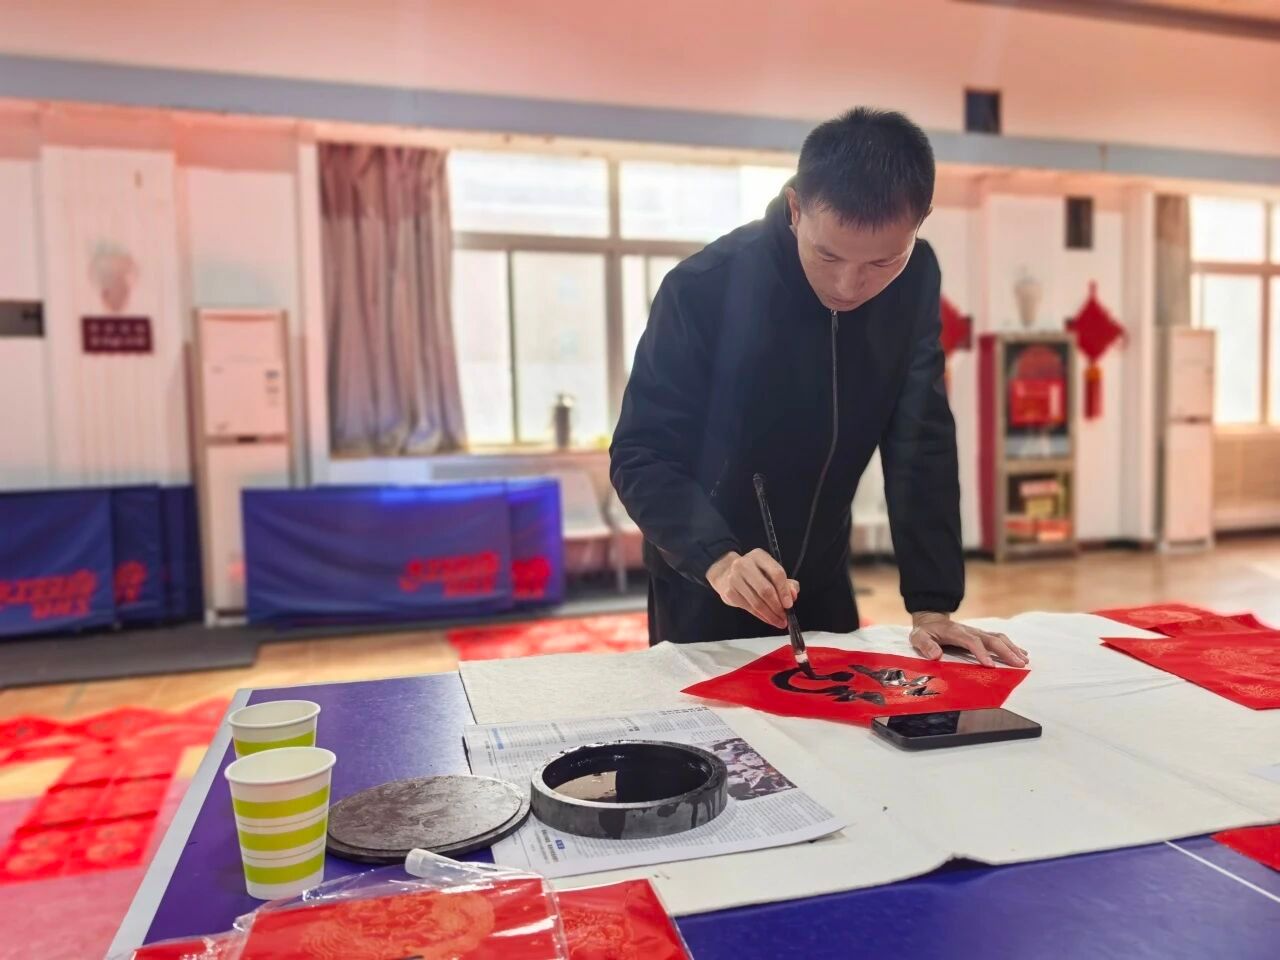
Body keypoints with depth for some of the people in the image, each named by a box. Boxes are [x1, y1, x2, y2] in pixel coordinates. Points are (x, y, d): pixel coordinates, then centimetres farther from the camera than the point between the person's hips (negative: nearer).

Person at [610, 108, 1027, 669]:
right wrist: (718, 559, -40)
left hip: (822, 579, 4)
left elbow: (920, 443, -11)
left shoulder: (915, 281, -13)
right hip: (705, 587, -3)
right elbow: (640, 456, -23)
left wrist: (932, 602, -18)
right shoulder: (704, 288, -26)